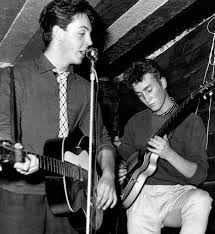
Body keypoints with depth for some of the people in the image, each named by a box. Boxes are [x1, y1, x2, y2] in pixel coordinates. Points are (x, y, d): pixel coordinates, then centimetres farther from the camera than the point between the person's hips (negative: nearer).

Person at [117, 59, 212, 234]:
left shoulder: (191, 121, 2)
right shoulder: (135, 123, 15)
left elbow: (199, 175, -6)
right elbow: (122, 157, 27)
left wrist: (169, 154, -21)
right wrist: (120, 171, 4)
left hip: (178, 193, -1)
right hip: (142, 193, 2)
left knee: (201, 199, -33)